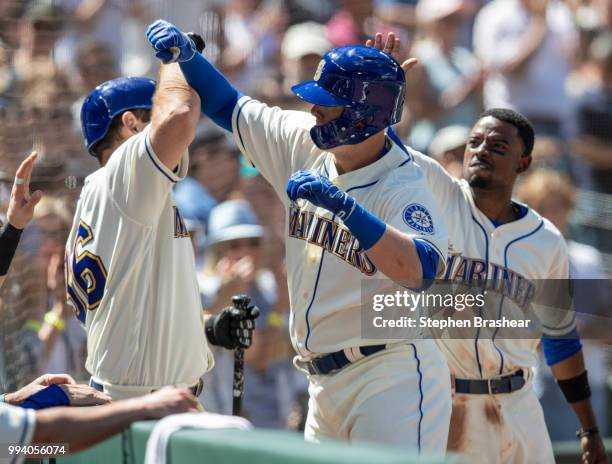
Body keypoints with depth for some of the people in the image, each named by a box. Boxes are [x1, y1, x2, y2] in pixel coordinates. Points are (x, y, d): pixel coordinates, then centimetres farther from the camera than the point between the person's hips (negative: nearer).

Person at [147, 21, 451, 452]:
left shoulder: (405, 187, -17)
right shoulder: (304, 146, 6)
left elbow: (422, 270, -35)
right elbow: (228, 106, 15)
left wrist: (343, 205, -40)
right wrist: (188, 54, -1)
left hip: (392, 381, -8)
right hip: (326, 381, 8)